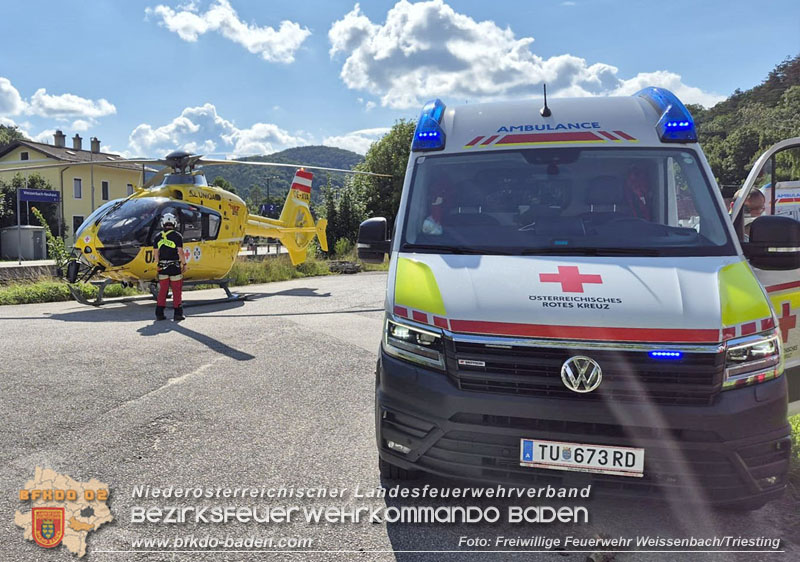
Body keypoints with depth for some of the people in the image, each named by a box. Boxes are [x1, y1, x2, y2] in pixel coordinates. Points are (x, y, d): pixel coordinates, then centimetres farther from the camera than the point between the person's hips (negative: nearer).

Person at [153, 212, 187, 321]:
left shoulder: (158, 237, 5)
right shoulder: (177, 236, -8)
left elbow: (156, 253, 7)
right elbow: (180, 252, -10)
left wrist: (158, 264, 18)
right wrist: (184, 264, 0)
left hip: (162, 267, 4)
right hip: (175, 267, -4)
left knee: (162, 291, 11)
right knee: (176, 291, 4)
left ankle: (159, 313, 10)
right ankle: (177, 314, 6)